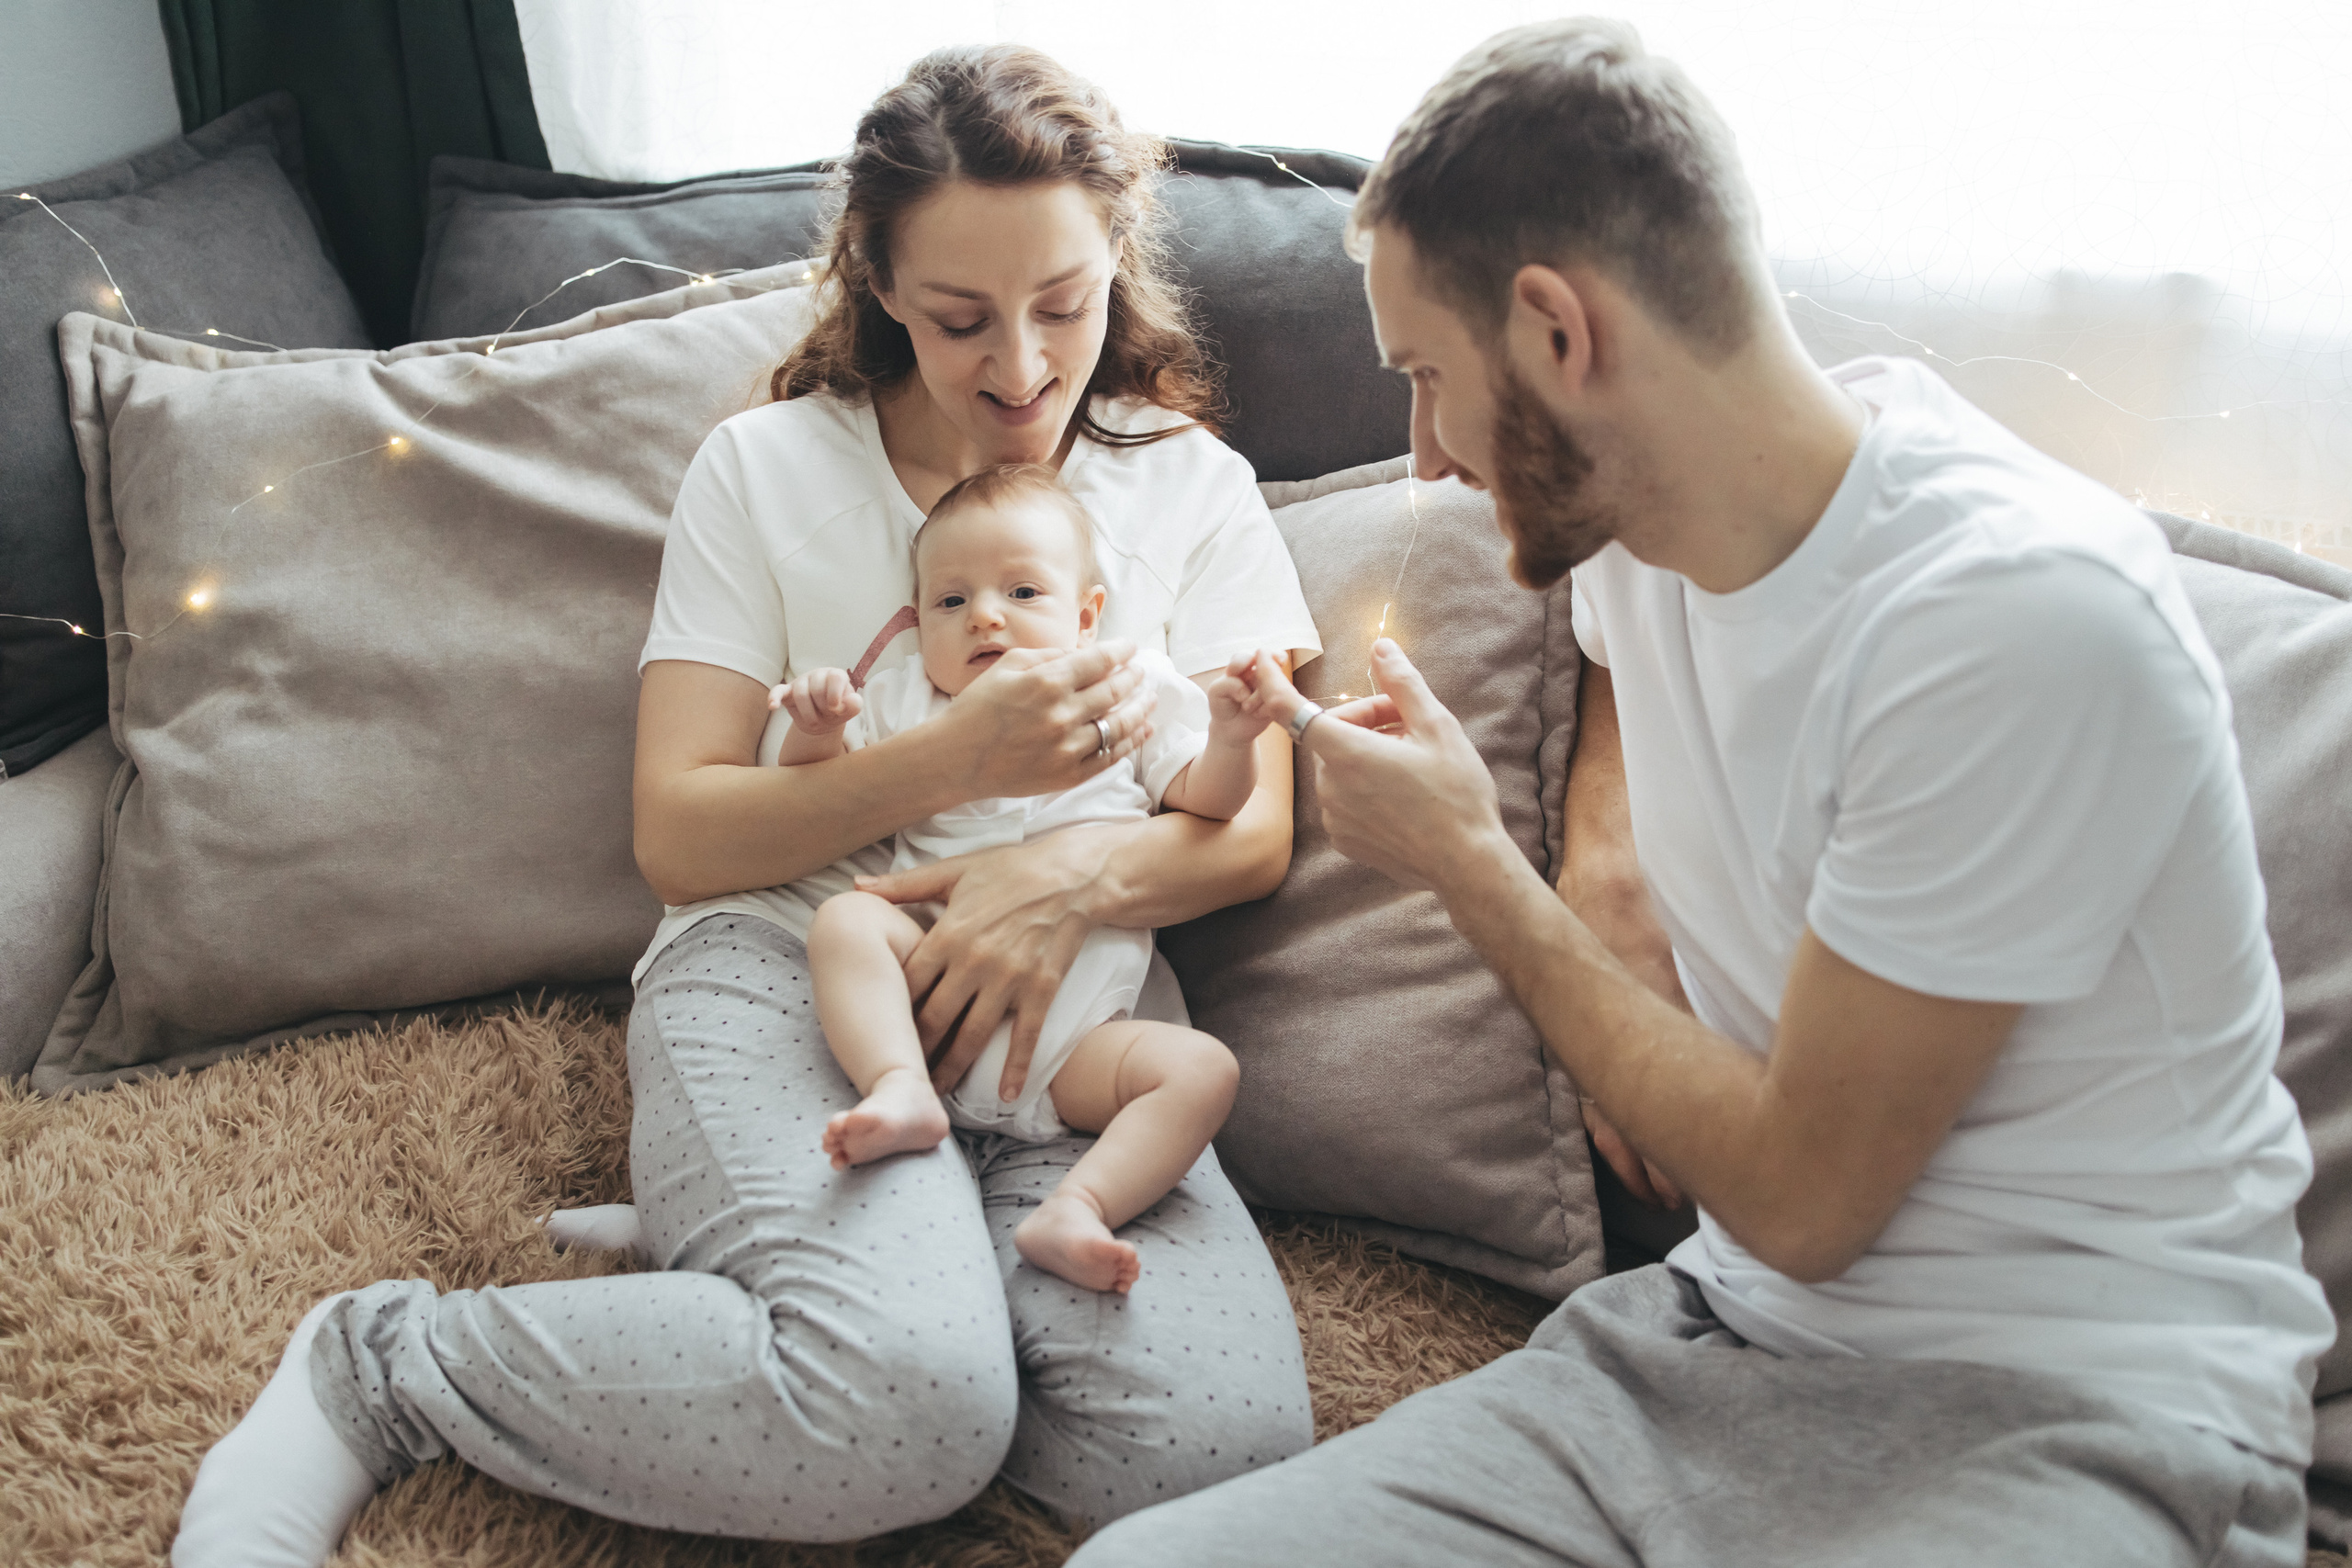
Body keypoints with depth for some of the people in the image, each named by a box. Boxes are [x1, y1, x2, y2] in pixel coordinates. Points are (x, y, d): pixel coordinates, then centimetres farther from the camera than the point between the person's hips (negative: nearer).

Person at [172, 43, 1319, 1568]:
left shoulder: (1193, 485, 13)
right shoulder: (766, 471, 8)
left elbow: (1255, 830, 7)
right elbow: (680, 837, 1)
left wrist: (1083, 870, -15)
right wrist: (962, 757, -13)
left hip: (1065, 995, 4)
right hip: (778, 961, -3)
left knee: (1222, 1440, -26)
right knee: (912, 1411, -34)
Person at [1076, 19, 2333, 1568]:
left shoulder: (2029, 614, -22)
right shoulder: (1629, 505, 3)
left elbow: (1801, 1198, -16)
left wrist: (1470, 862, -7)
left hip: (2072, 1407, -6)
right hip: (1731, 1328, 7)